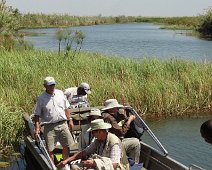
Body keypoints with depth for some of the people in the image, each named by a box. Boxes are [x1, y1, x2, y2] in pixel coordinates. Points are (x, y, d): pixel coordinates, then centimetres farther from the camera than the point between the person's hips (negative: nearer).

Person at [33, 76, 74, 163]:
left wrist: (70, 120, 12)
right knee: (50, 150, -3)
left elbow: (66, 108, 15)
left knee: (66, 146, 10)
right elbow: (37, 115, -4)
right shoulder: (41, 98, -5)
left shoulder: (60, 93, 6)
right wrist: (37, 128, -12)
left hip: (63, 124, 4)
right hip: (50, 127, -3)